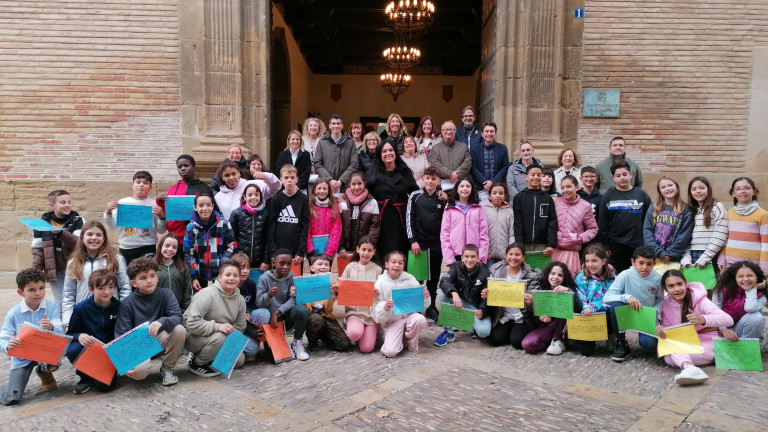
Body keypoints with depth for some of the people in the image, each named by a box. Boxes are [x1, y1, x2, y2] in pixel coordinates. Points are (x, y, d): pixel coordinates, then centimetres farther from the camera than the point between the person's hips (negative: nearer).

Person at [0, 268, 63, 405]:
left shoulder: (52, 307, -10)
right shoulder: (13, 314, -9)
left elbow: (60, 331, -18)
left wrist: (51, 327, -42)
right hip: (22, 357, 0)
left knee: (53, 365, -35)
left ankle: (43, 372, 6)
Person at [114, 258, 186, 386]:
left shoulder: (166, 294, -4)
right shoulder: (128, 303, -8)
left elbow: (177, 317, -17)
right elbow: (121, 335, -10)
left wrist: (161, 322, -39)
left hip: (160, 339, 2)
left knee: (179, 329, -30)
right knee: (139, 372, -32)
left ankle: (167, 368, -5)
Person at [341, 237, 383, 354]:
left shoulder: (377, 270, 3)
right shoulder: (350, 267, 5)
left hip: (371, 312, 0)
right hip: (354, 310, 0)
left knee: (366, 348, -10)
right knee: (355, 333, -31)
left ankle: (373, 330, 22)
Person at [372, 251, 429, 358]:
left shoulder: (409, 279, -4)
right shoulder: (380, 283, -8)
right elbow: (377, 316, -8)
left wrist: (425, 297, -18)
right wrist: (384, 307, -30)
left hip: (409, 314, 2)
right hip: (392, 321, -2)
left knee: (420, 319, -33)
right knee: (390, 352, -24)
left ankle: (409, 339, 1)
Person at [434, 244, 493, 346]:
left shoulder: (484, 274, -14)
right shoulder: (457, 267, -7)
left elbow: (488, 297, -17)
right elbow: (444, 281, -25)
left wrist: (482, 311, -39)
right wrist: (454, 294, -45)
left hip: (477, 308, -3)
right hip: (460, 303, 3)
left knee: (483, 331, -31)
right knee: (442, 293, -25)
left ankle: (474, 325, 10)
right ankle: (448, 332, -13)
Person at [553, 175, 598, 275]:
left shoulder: (585, 206, 0)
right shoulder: (556, 202, 5)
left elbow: (593, 229, 7)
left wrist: (580, 239, -7)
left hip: (573, 251, -2)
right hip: (555, 250, 2)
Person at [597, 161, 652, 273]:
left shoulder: (642, 195, 5)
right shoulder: (607, 197, 4)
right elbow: (602, 224, 3)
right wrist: (603, 246, -2)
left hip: (638, 246, 0)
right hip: (615, 246, 0)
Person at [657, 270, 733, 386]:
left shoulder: (699, 299, -16)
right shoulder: (665, 304, -4)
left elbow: (728, 320, -26)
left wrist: (703, 319, -46)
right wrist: (659, 328, -27)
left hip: (706, 342, -4)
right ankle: (688, 367, -53)